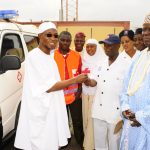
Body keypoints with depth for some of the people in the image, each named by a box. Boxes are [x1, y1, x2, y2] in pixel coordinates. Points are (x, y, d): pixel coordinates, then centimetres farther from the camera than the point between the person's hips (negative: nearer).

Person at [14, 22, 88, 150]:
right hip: (40, 112, -8)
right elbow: (48, 87, -18)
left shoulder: (49, 56, 11)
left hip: (52, 109, 9)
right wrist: (75, 80, -15)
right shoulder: (34, 56, -16)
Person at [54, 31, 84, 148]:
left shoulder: (77, 55, -1)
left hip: (74, 95, 1)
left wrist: (79, 90, -1)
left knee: (78, 122, 13)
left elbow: (80, 73, 6)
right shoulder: (52, 55, -9)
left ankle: (81, 143, 33)